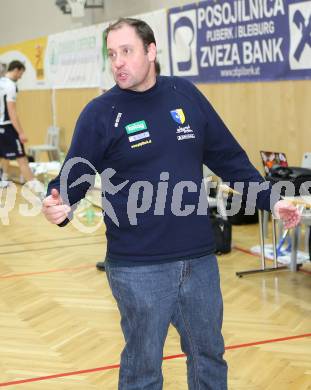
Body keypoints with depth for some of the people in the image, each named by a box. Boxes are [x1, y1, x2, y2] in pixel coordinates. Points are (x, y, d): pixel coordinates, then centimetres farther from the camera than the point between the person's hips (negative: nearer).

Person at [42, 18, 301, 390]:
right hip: (137, 268, -3)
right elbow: (74, 178, -5)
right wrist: (59, 205, -27)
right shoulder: (99, 113, -6)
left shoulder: (185, 94, 4)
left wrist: (269, 199, 7)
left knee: (210, 358, 19)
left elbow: (229, 157, 10)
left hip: (199, 260, 4)